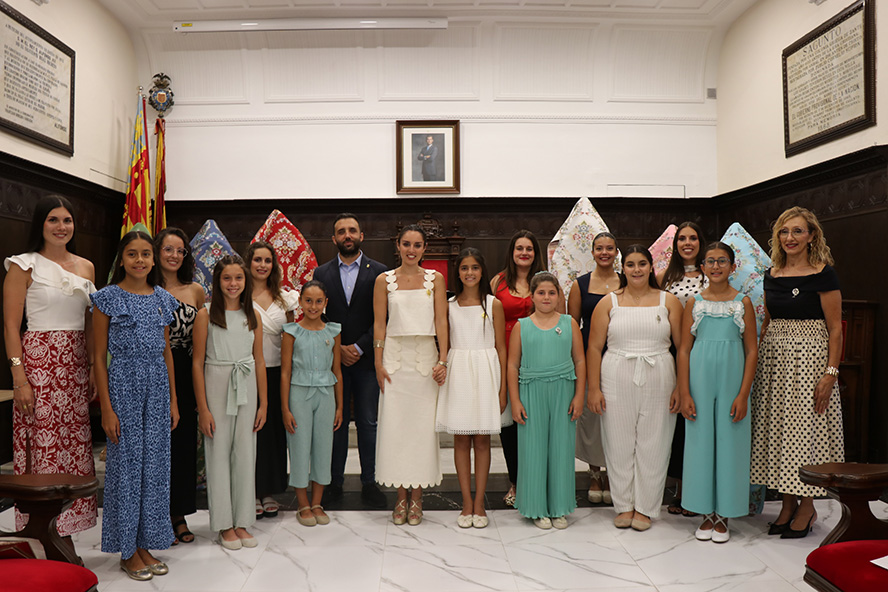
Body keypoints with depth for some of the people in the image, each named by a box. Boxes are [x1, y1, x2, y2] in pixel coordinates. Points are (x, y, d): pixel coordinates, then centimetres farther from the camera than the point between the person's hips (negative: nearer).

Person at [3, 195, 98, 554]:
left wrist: (95, 368, 9)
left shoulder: (86, 267, 13)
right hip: (39, 363, -5)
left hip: (77, 366, 5)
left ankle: (66, 532, 18)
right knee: (43, 447, -3)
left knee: (74, 446, 6)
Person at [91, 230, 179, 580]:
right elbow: (100, 356, -5)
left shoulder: (163, 299, 9)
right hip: (123, 385, -4)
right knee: (126, 463, 2)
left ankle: (146, 545, 22)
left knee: (155, 465, 8)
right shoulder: (108, 298, -4)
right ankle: (128, 551, 17)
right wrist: (107, 408, -11)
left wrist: (173, 401, 9)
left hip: (158, 387, 5)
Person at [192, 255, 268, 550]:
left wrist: (263, 403, 5)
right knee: (218, 452, 4)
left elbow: (259, 361, 8)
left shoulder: (253, 315, 6)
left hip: (247, 388, 3)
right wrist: (203, 408, -9)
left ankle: (242, 522, 20)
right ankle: (224, 524, 18)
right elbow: (198, 363, -5)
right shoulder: (206, 314, -4)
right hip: (216, 386, -3)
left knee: (246, 453, 7)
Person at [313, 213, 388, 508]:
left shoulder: (378, 272, 1)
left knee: (368, 423, 5)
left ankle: (369, 482, 16)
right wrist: (338, 349, -8)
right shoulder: (321, 273, 7)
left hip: (366, 359, -1)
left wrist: (360, 347, -12)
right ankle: (335, 481, 20)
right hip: (332, 359, 1)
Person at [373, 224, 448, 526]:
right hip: (395, 357, 0)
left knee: (423, 425, 2)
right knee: (394, 424, 1)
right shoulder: (384, 280, 5)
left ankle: (417, 498, 14)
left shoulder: (435, 279, 6)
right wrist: (379, 363, -3)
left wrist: (443, 360, -7)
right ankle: (401, 498, 14)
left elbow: (441, 321, 1)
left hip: (425, 357, 0)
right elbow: (379, 324, 4)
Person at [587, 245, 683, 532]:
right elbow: (594, 348, 3)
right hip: (617, 382, 0)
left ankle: (645, 508, 21)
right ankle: (624, 506, 22)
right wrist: (594, 388, -3)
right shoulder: (609, 303, 5)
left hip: (658, 382, 0)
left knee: (652, 444, 5)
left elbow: (683, 346, 4)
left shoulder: (669, 301, 6)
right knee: (619, 443, 5)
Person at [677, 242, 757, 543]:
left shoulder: (743, 302, 2)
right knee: (701, 441, 5)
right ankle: (707, 512, 20)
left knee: (729, 441, 4)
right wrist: (684, 393, -3)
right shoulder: (694, 303, 4)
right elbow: (684, 350, 3)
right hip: (700, 380, 1)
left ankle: (724, 514, 19)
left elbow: (752, 350, 0)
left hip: (732, 380, -1)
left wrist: (743, 394, -7)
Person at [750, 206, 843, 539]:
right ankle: (788, 503, 21)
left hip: (809, 357, -6)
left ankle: (807, 508, 16)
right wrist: (756, 360, 10)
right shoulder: (772, 275, 10)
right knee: (777, 428, 8)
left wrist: (830, 373, -15)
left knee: (806, 427, 0)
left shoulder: (823, 274, -7)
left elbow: (835, 328, -9)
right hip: (774, 357, 6)